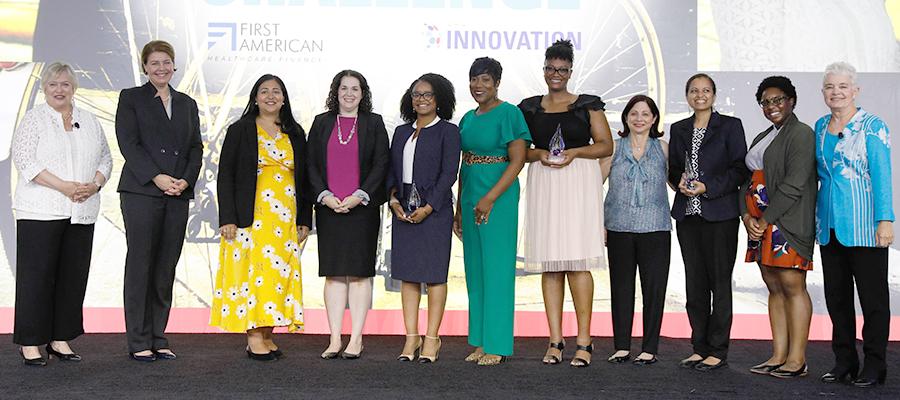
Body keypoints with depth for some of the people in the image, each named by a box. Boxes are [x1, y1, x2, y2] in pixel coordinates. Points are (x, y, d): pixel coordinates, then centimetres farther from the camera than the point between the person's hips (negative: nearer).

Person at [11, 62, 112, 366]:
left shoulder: (90, 121, 15)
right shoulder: (34, 119, 1)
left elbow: (105, 158, 14)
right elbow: (24, 159, -9)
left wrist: (94, 185, -5)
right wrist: (63, 186, -17)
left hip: (82, 213, 5)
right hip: (40, 212, -4)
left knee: (73, 275, 6)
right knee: (37, 275, -1)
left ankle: (60, 339, 16)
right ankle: (30, 343, 6)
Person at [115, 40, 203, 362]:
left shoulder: (187, 104, 18)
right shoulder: (131, 98, 6)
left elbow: (196, 148, 12)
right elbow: (128, 144, -5)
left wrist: (186, 180, -5)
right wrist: (156, 177, -15)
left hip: (178, 195, 4)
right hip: (140, 192, -4)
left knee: (166, 268, 5)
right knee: (140, 265, -2)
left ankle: (158, 339, 12)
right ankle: (139, 342, 4)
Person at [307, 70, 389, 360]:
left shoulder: (374, 123, 7)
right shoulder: (322, 123, 12)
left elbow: (382, 163, 0)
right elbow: (311, 164, 8)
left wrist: (359, 196, -11)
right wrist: (325, 195, -6)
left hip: (362, 207, -2)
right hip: (329, 207, 2)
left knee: (360, 273, 0)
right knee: (333, 274, 3)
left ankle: (356, 339, 7)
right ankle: (335, 339, 8)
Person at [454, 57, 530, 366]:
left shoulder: (508, 113, -7)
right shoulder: (468, 118, 15)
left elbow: (518, 160, -14)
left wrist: (490, 198, -20)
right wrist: (459, 208, 15)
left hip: (499, 196, -8)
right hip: (470, 197, 8)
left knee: (496, 268, -4)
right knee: (474, 269, 10)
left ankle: (497, 345, 5)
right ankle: (479, 342, 18)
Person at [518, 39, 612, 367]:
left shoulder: (587, 105, 8)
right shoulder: (530, 108, 15)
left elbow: (606, 145, 5)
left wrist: (576, 152, -11)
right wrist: (538, 154, -6)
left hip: (579, 184, -2)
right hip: (543, 185, 3)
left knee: (577, 261, -10)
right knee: (549, 263, 0)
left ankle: (583, 341, -4)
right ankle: (555, 341, 5)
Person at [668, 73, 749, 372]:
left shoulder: (730, 126, 1)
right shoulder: (679, 129, 15)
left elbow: (740, 169, -4)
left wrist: (708, 187, -14)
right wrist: (680, 181, -3)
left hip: (719, 215, -4)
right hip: (687, 215, 5)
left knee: (720, 282, -2)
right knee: (694, 282, 7)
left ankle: (718, 351, 5)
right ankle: (700, 348, 16)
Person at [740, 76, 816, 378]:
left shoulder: (801, 134, -5)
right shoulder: (762, 138, 22)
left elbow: (794, 184, -15)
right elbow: (747, 180, 17)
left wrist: (766, 219, -15)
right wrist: (747, 216, 1)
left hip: (788, 222, -8)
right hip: (760, 224, 8)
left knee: (792, 286, -8)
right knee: (774, 288, 8)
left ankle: (796, 359, -4)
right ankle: (778, 356, 11)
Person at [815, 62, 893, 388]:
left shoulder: (872, 126, -4)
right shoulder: (820, 127, 12)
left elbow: (882, 175, -9)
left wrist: (885, 220, -15)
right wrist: (815, 218, 14)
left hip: (863, 226, -6)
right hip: (829, 225, 6)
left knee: (873, 296, 2)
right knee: (836, 295, 10)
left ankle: (874, 364, 11)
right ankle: (844, 361, 20)